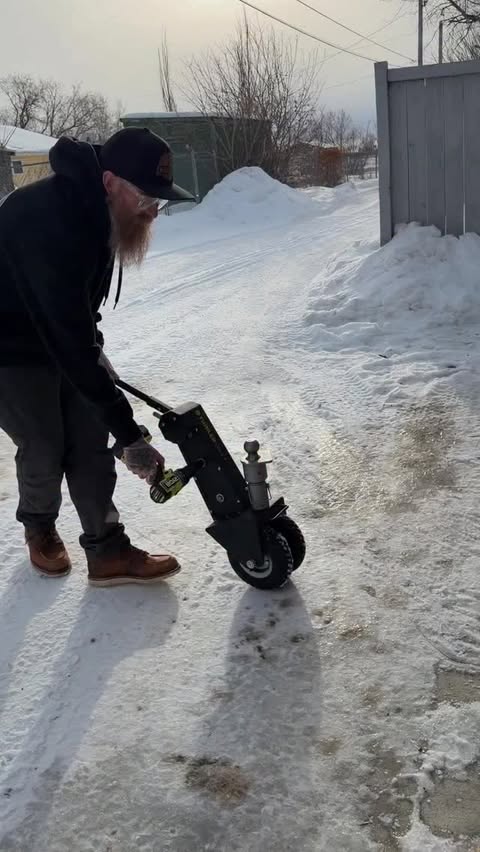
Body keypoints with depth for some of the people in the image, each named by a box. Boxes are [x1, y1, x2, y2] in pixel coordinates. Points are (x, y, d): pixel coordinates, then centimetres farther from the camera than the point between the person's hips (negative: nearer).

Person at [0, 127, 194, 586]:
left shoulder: (92, 201, -8)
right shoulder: (50, 221, -36)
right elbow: (71, 344, -38)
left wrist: (92, 340, 16)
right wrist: (129, 433, -36)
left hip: (61, 336, 8)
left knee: (90, 439, 2)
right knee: (45, 449, -1)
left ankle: (107, 552, 10)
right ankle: (39, 529, 29)